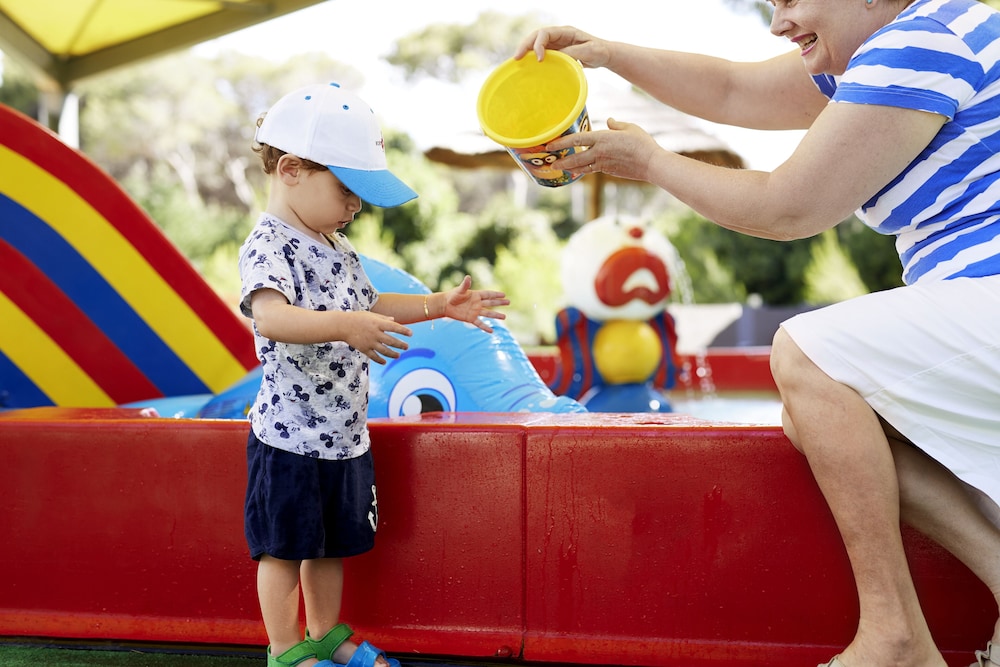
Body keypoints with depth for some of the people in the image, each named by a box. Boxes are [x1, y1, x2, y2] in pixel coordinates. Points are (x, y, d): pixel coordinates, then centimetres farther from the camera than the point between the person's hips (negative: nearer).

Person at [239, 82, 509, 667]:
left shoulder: (336, 245, 13)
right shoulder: (269, 245, -17)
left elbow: (370, 305, 25)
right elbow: (270, 316, -35)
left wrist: (439, 305, 17)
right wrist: (343, 325, -47)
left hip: (345, 432, 9)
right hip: (290, 434, -9)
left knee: (332, 543, 19)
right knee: (285, 547, 4)